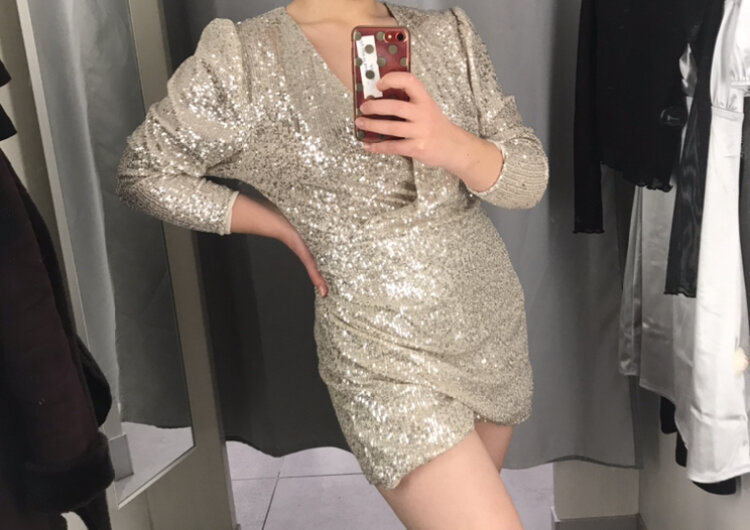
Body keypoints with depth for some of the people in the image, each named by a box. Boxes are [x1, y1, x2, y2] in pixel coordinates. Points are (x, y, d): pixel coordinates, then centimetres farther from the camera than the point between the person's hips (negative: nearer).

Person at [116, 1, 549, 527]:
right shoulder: (243, 58, -11)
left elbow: (529, 178, -2)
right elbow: (143, 174, 1)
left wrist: (453, 146, -24)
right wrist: (290, 229, -4)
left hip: (496, 322, 5)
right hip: (388, 356, -5)